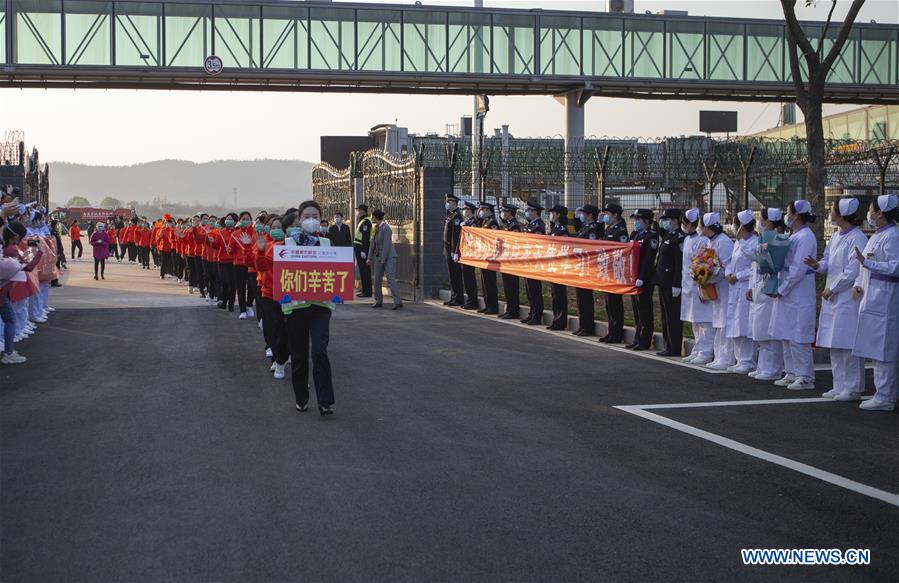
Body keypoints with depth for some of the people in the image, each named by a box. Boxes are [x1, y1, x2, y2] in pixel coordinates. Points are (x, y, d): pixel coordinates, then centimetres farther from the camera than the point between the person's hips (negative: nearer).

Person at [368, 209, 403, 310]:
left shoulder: (386, 228, -15)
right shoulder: (376, 228, 11)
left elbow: (386, 244, -19)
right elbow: (373, 243, 15)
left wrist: (383, 260, -20)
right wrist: (370, 258, 12)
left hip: (389, 256, -8)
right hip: (379, 257, 8)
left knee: (391, 279, -15)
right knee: (377, 280, 6)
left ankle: (398, 302, -17)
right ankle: (378, 301, 15)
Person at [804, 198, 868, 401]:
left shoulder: (857, 239, -13)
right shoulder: (835, 236, 14)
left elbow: (853, 271, -17)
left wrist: (831, 288, -13)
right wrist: (817, 265, -2)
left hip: (849, 297, -9)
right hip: (833, 296, 9)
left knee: (848, 344, -7)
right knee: (834, 345, 12)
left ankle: (853, 388, 0)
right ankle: (840, 386, 20)